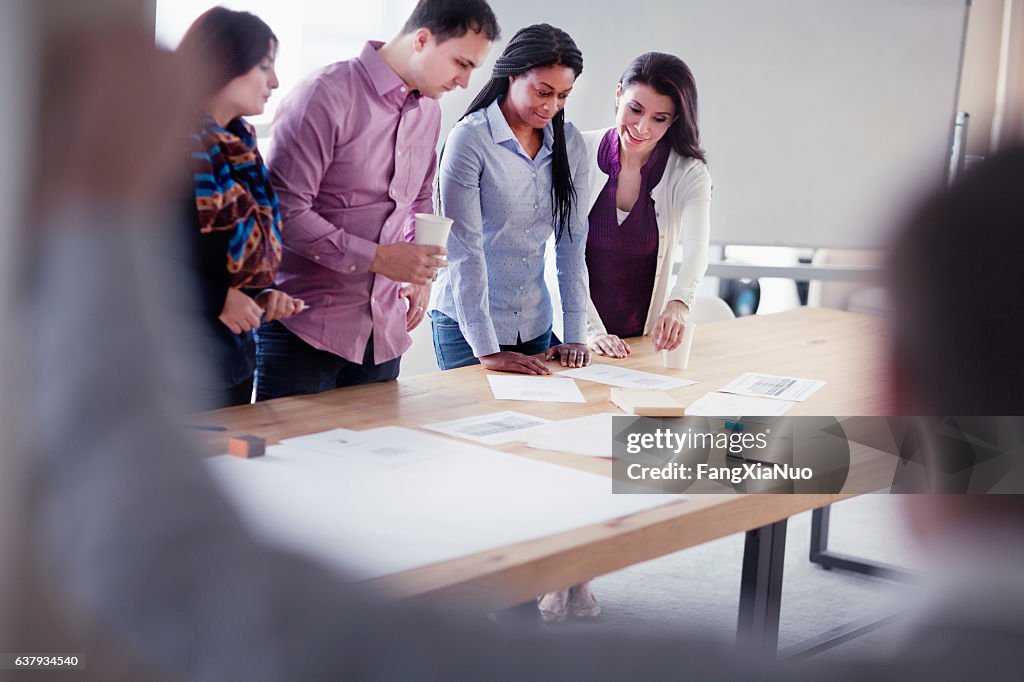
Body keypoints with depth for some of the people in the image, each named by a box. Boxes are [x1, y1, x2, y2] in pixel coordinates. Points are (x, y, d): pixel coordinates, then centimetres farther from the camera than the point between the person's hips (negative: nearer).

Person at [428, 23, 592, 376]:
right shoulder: (470, 139, -14)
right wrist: (486, 349, -20)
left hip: (534, 326, 5)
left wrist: (574, 334, -4)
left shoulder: (569, 142, 2)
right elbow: (464, 249, -17)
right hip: (467, 325, -5)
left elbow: (572, 241, 2)